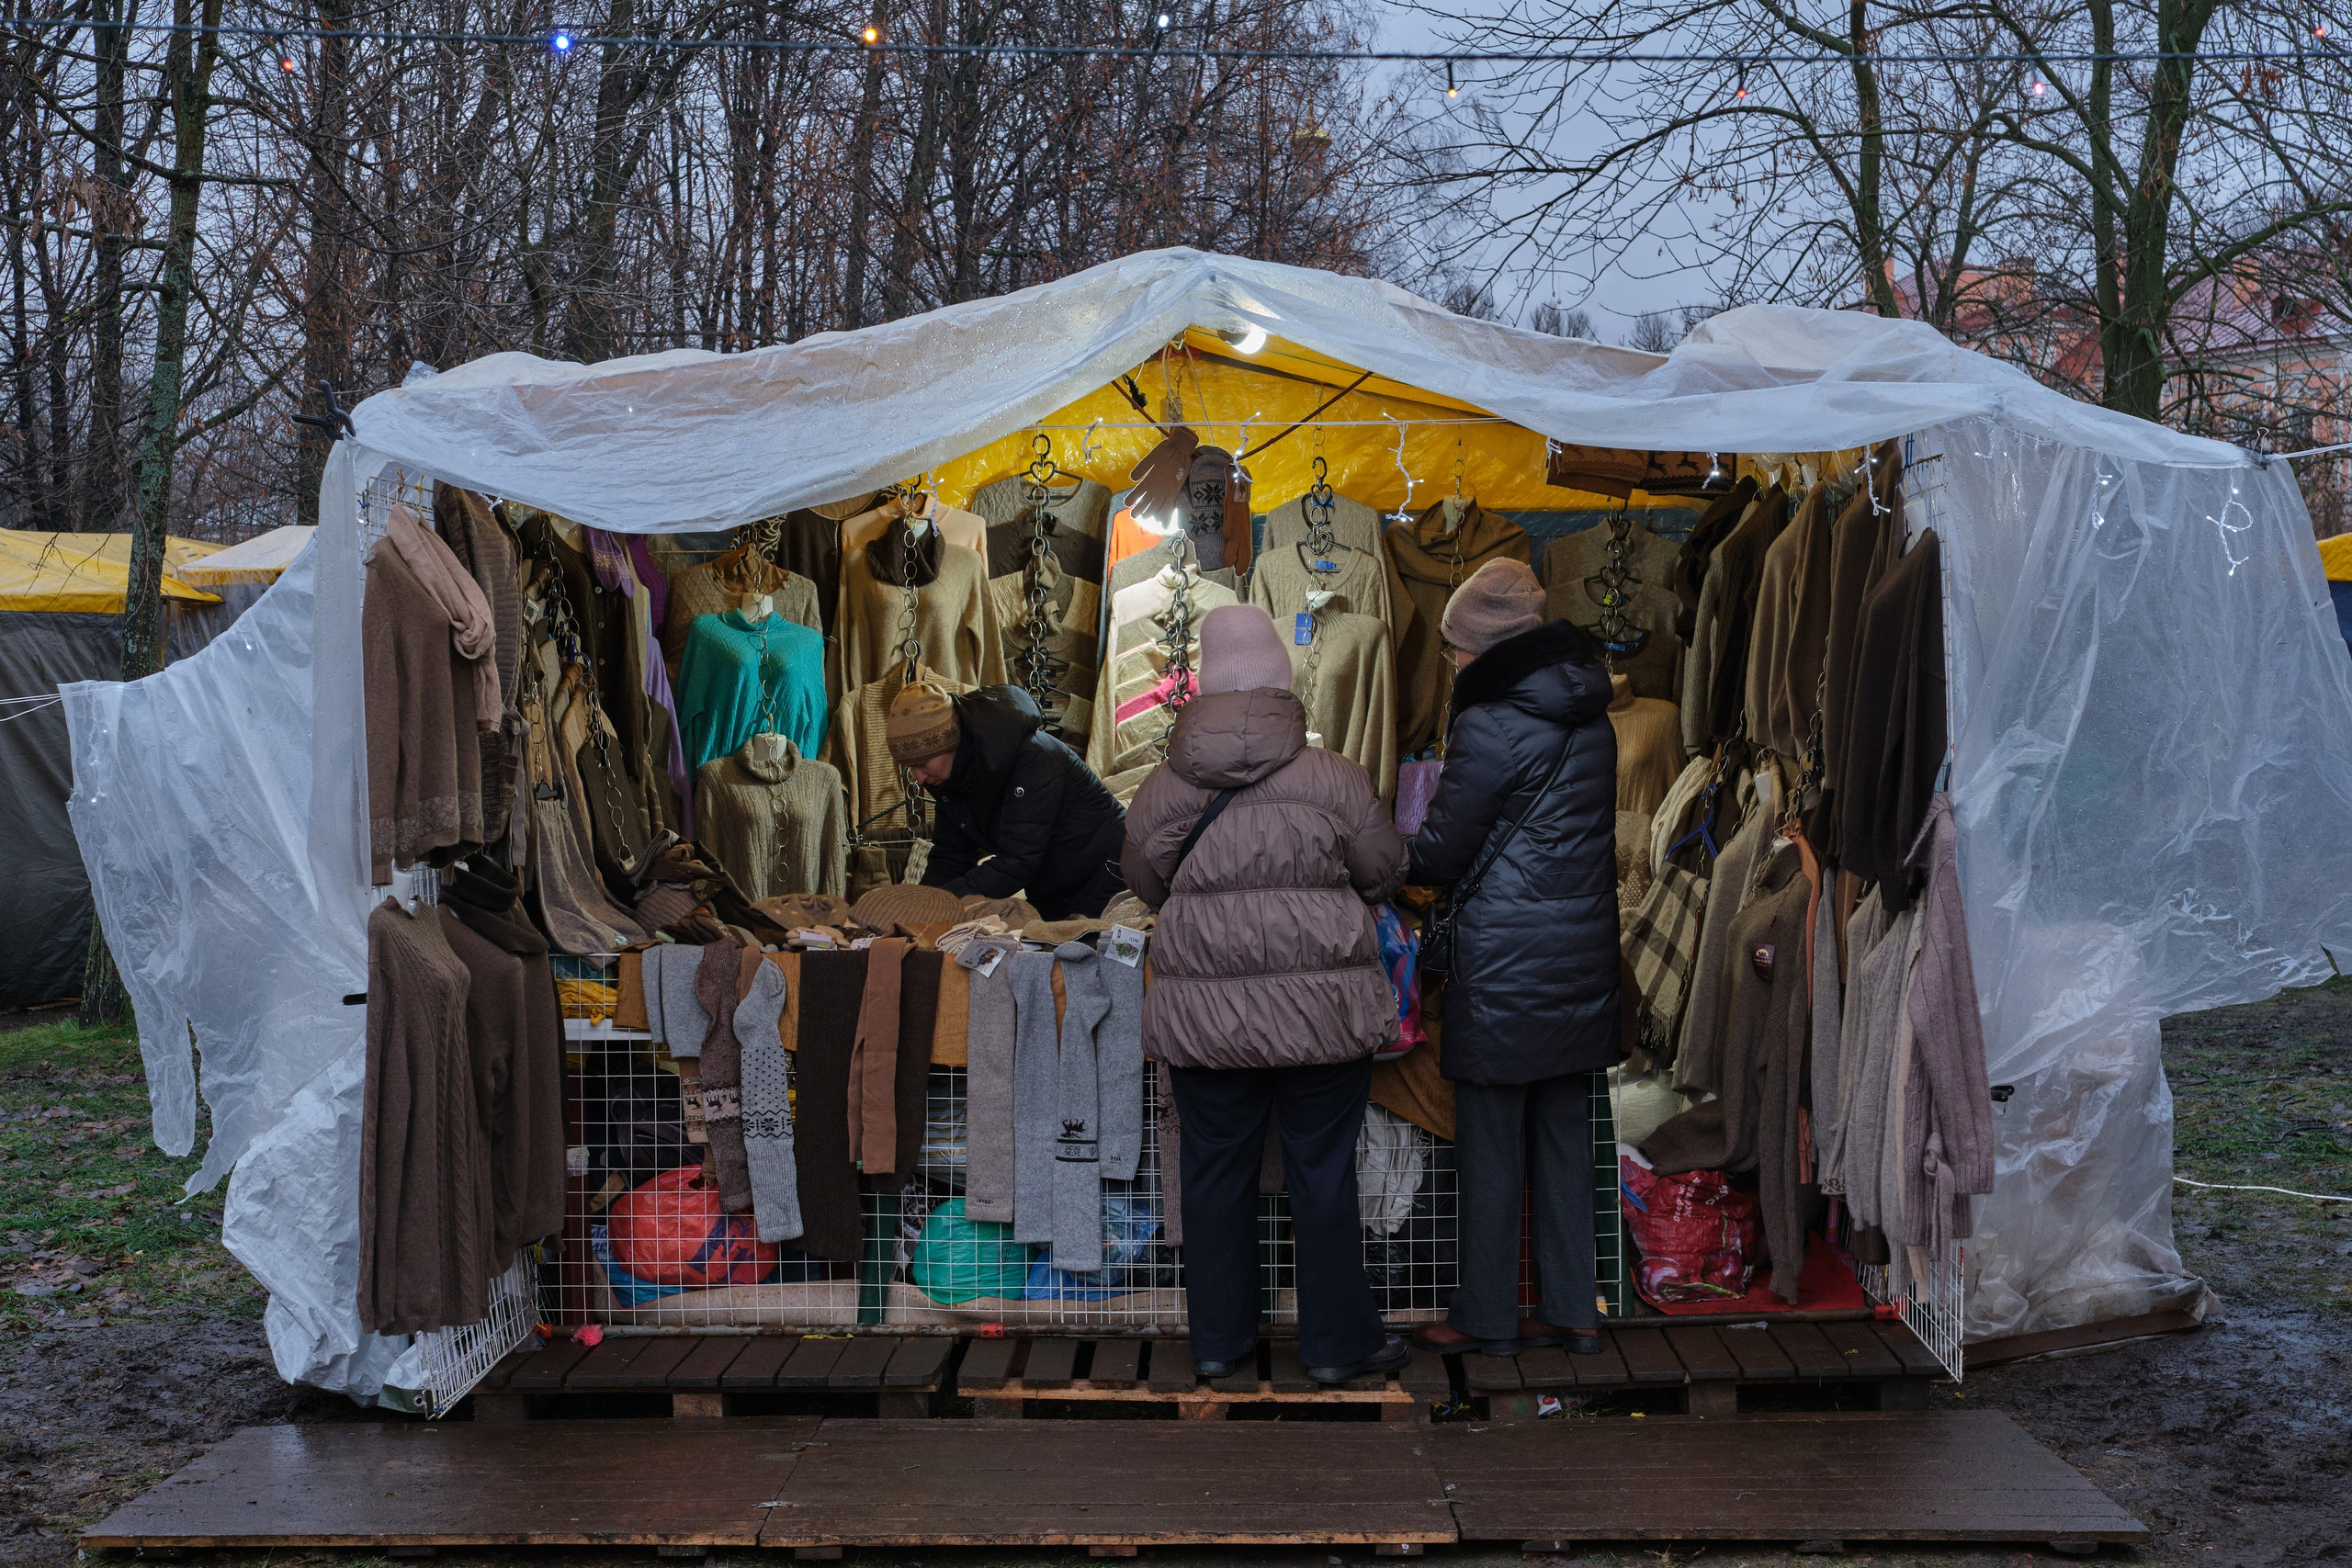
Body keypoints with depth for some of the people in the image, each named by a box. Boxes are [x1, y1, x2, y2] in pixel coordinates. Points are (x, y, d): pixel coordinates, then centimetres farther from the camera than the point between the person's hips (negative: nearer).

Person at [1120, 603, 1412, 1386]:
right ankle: (1337, 1342, 16)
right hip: (1317, 1007, -2)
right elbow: (1385, 871, 3)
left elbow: (1146, 881, 12)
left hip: (1201, 1013, 2)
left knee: (1216, 1169, 13)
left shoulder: (1162, 788, -2)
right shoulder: (1331, 777, -8)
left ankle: (1218, 1337, 22)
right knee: (1323, 1171, 8)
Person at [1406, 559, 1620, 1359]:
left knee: (1489, 1142, 3)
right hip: (1582, 953, 8)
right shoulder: (1591, 718, 10)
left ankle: (1487, 1316, 12)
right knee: (1562, 1131, 14)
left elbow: (1442, 852, -10)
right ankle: (1572, 1309, 20)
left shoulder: (1488, 726, -15)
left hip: (1504, 962, -8)